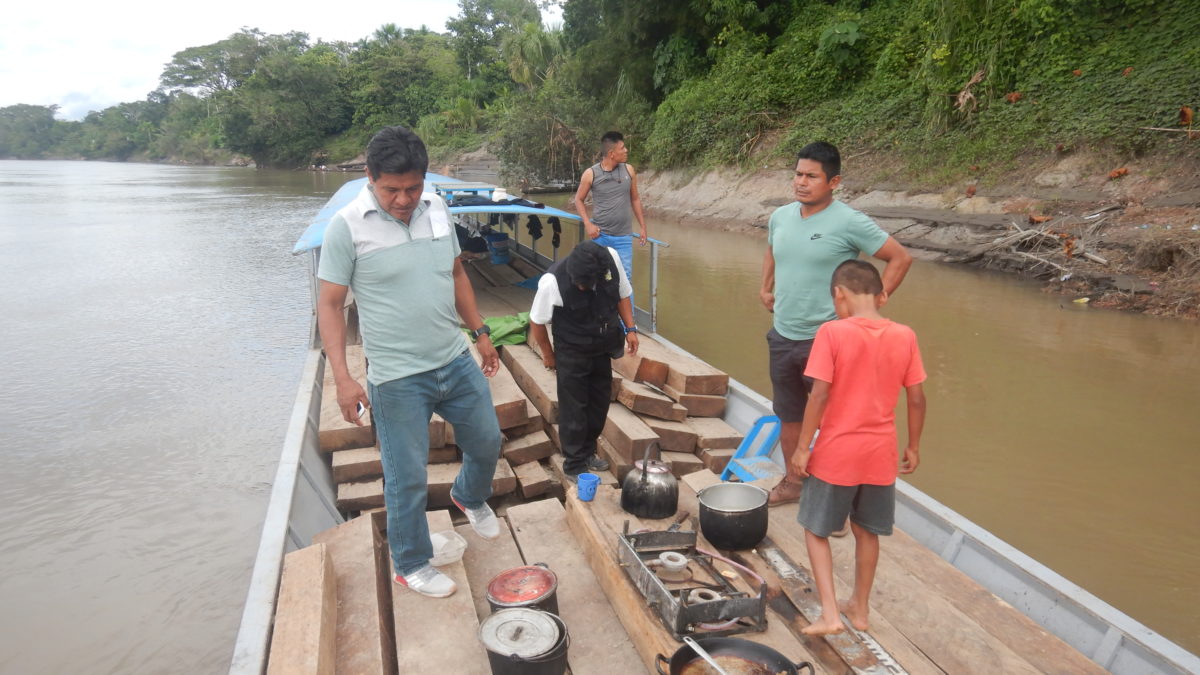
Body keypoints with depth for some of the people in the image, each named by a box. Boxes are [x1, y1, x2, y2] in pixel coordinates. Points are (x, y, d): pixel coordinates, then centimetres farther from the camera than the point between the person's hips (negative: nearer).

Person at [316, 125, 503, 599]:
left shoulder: (437, 209, 2)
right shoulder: (348, 227, -13)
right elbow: (329, 305, -10)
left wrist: (480, 333, 16)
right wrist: (342, 378, -17)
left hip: (456, 361, 6)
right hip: (398, 379, -5)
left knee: (487, 441, 20)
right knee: (408, 480, 5)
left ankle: (469, 497, 53)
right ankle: (411, 566, 29)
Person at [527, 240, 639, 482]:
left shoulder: (611, 258, -20)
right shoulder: (552, 282, -30)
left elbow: (622, 295, 0)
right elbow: (537, 322, -13)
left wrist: (630, 329, -5)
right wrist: (548, 354, -2)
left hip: (602, 348, 5)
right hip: (572, 353, -5)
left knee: (600, 403, 16)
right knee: (573, 410, 3)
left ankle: (588, 453, 36)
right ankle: (574, 466, 19)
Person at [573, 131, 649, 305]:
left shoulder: (629, 171, 1)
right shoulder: (591, 174, -7)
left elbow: (635, 199, 12)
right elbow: (579, 200, 5)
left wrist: (643, 227, 10)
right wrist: (588, 224, -8)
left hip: (623, 237, 2)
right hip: (599, 235, -1)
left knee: (625, 280, 1)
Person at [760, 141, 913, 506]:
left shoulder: (849, 222, -14)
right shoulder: (780, 216, 5)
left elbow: (901, 258, -8)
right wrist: (766, 288, 14)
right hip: (782, 336, 6)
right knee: (789, 415, 19)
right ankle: (792, 482, 36)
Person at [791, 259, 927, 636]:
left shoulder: (832, 333, -15)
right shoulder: (905, 337, -3)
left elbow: (820, 395, -17)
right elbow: (917, 399, 0)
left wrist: (802, 447, -9)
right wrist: (914, 446, 14)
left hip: (835, 453, -4)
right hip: (880, 456, 4)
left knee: (816, 530, 14)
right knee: (867, 532, 21)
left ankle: (829, 613, 7)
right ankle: (859, 607, 35)